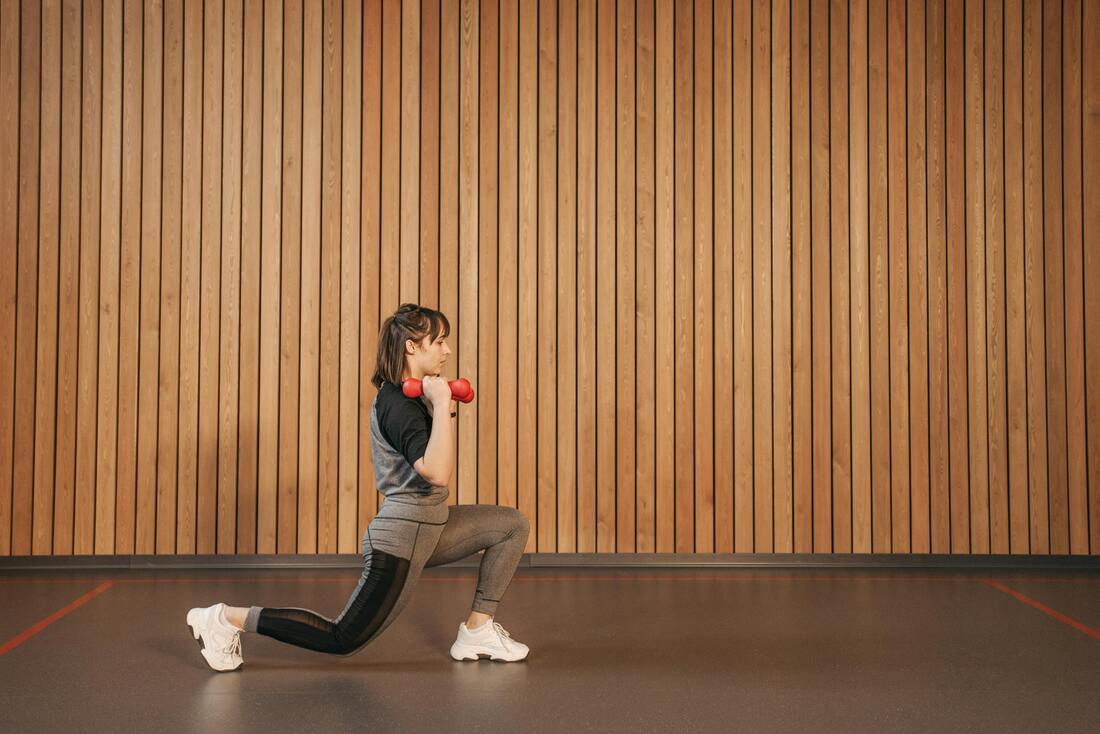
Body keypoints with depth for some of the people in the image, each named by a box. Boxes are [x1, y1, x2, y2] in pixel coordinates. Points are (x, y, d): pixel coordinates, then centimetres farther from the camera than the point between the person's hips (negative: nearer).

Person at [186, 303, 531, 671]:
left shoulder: (406, 396, 9)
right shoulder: (398, 406, -21)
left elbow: (438, 463, 22)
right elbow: (437, 473, -34)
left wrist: (447, 409, 12)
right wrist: (440, 405, -29)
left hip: (429, 524, 10)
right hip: (402, 535, -10)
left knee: (513, 524, 8)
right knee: (344, 638, -1)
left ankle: (478, 631, 11)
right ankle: (227, 618, 6)